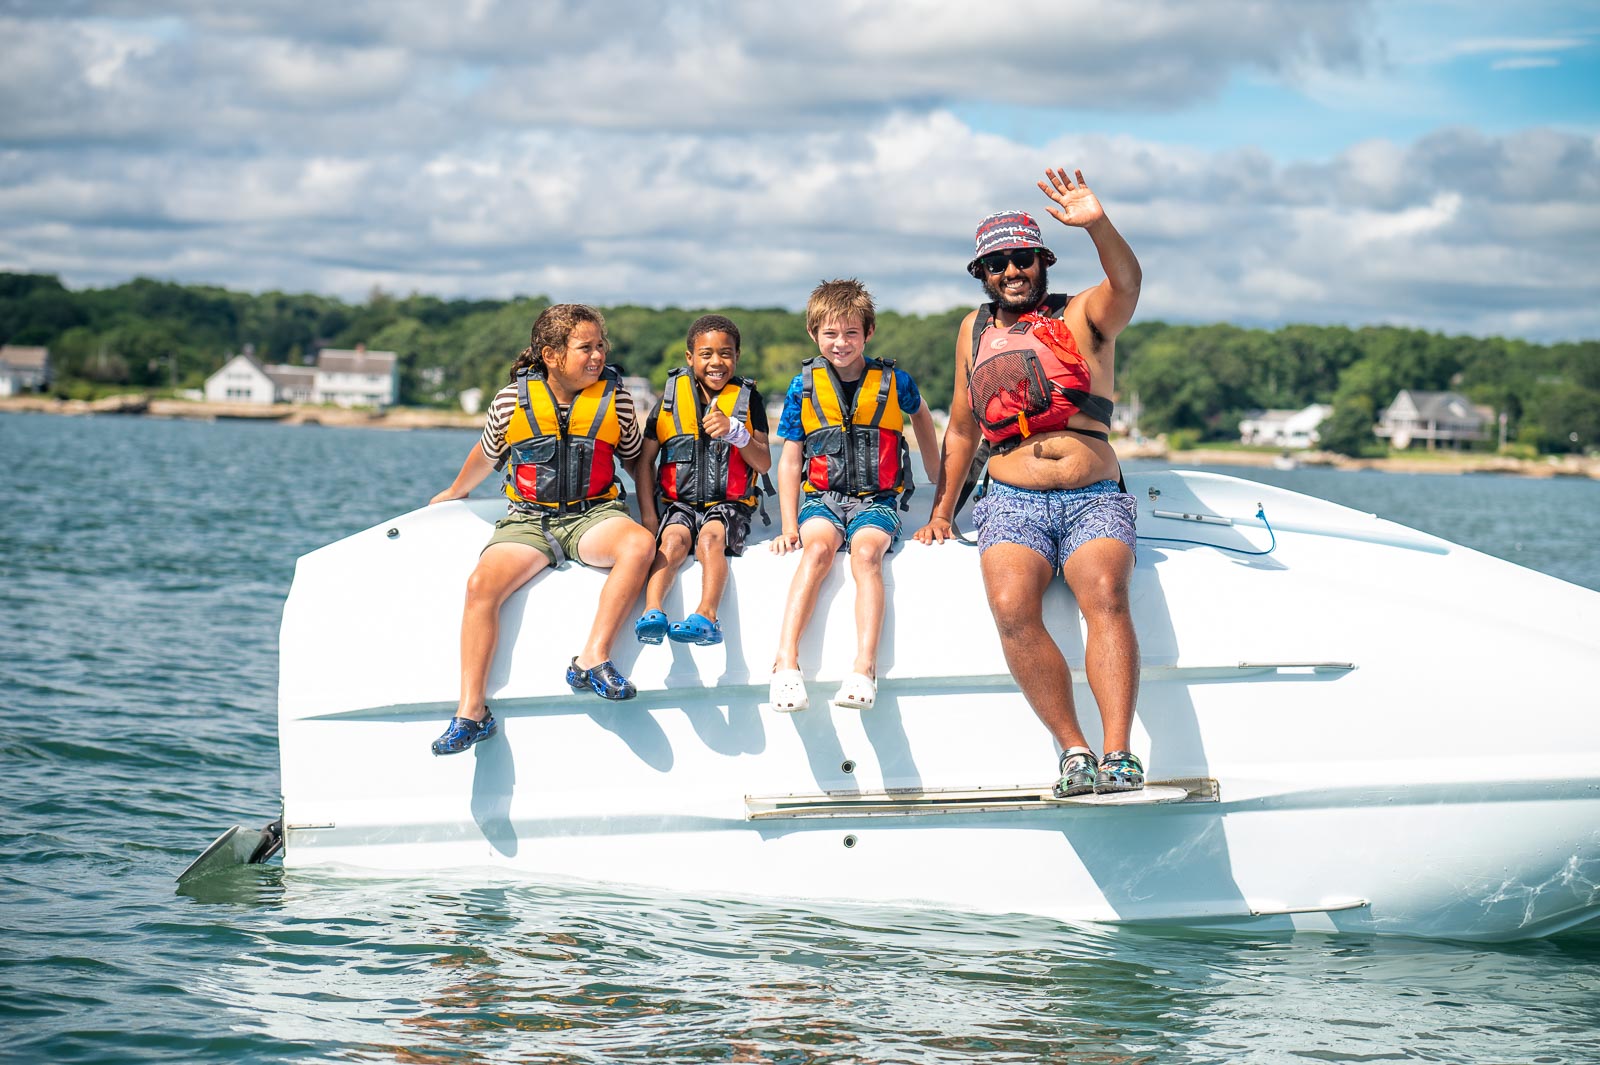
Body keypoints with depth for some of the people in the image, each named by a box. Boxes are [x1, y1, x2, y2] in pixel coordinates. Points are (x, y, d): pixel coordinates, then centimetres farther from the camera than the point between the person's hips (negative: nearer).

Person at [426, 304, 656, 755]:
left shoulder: (614, 397, 1)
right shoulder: (512, 400, -1)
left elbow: (637, 458, 17)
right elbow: (486, 455, 20)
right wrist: (455, 492, 35)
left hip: (593, 514, 0)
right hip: (528, 520, 0)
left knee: (639, 545, -34)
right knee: (482, 584, -27)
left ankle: (591, 661, -32)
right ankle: (471, 711, -23)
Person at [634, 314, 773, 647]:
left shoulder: (747, 398, 8)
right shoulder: (671, 396, 9)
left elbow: (764, 463, 2)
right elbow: (646, 460, 12)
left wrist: (733, 432, -15)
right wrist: (647, 513, 1)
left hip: (729, 504, -1)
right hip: (678, 502, 1)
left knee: (710, 538, -31)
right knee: (674, 538, -30)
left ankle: (706, 615, -48)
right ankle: (652, 611, -46)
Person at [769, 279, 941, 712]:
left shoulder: (893, 382, 4)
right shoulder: (804, 388, 5)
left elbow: (921, 416, 27)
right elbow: (790, 459, 8)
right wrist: (789, 526, 1)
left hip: (876, 499, 0)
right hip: (821, 497, 0)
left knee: (866, 554, -31)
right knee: (818, 549, -31)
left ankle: (865, 668, -42)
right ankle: (786, 664, -40)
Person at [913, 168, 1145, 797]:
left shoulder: (1084, 315, 8)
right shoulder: (976, 330, 19)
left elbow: (1127, 284, -16)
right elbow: (961, 427, 29)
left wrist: (1097, 223, -35)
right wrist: (941, 512, 25)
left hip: (1095, 499, -2)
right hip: (1013, 502, 2)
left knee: (1106, 596, -30)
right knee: (1012, 606, -27)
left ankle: (1118, 755, -38)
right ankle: (1073, 753, -25)